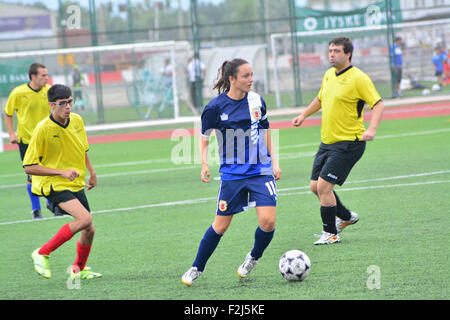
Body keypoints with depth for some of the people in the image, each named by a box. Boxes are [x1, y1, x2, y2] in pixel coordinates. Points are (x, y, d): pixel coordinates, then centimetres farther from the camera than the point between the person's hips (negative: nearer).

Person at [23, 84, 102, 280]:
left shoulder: (77, 121, 0)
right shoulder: (43, 129, -19)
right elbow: (29, 167, -17)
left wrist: (91, 172, 16)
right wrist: (62, 172, -22)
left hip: (76, 185, 7)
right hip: (54, 185, -7)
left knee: (89, 230, 5)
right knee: (85, 219, -26)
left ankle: (78, 269, 32)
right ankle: (42, 253, -13)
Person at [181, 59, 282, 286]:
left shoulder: (256, 101, 2)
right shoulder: (216, 107, -9)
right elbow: (204, 136, 5)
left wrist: (274, 161, 11)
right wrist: (204, 163, -8)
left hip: (261, 171, 2)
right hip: (232, 173, -2)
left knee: (268, 221, -13)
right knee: (221, 225, 2)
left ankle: (253, 258, 16)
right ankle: (196, 269, 20)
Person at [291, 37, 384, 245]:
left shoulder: (358, 78, -14)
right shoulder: (329, 75, 10)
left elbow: (378, 104, -16)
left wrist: (371, 129, -29)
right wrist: (303, 115, 27)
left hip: (348, 143, -8)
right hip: (327, 141, 8)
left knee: (324, 186, -14)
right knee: (315, 187, 10)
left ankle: (331, 234, -1)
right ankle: (346, 217, 31)